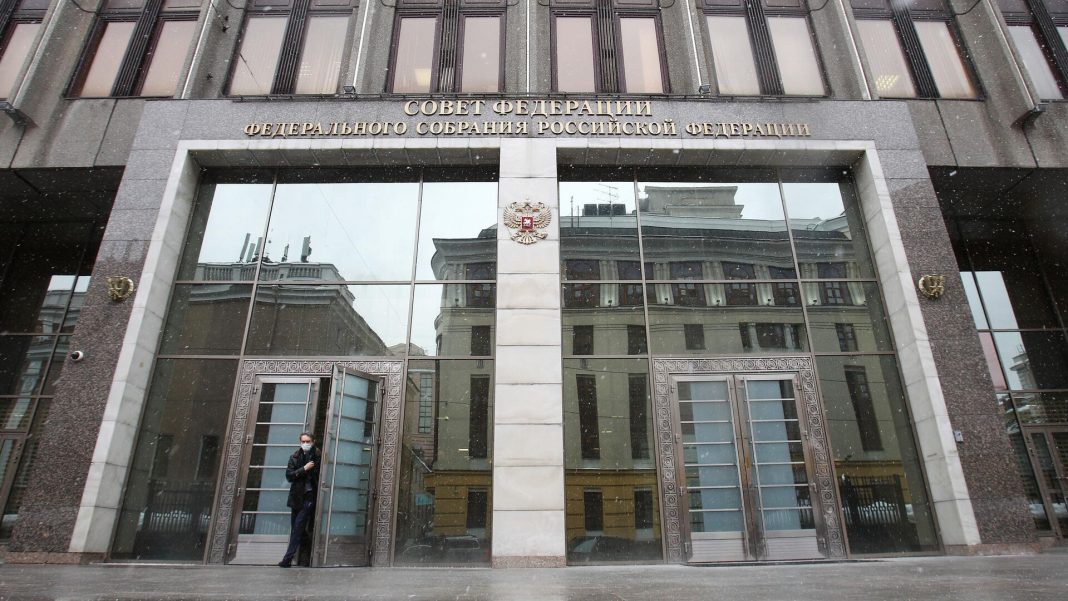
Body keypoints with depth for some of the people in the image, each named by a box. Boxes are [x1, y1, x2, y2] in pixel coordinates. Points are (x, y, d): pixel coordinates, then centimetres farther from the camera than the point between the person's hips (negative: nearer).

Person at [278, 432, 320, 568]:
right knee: (295, 527, 8)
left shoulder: (317, 456, -3)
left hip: (310, 495, -4)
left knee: (298, 525, -11)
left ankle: (288, 557, -9)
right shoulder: (295, 457, 7)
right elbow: (289, 475, -3)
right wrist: (304, 469, -12)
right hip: (297, 496, 4)